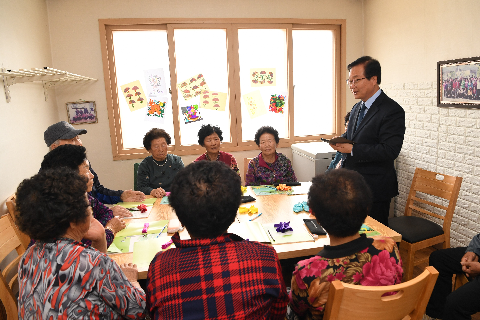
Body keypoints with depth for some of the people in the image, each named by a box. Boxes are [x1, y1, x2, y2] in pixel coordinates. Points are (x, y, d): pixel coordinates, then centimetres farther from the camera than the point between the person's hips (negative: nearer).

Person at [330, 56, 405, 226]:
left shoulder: (392, 111, -14)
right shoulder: (357, 108, 12)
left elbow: (390, 150, -23)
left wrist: (352, 149, -22)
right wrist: (340, 141, 0)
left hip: (374, 188, -8)